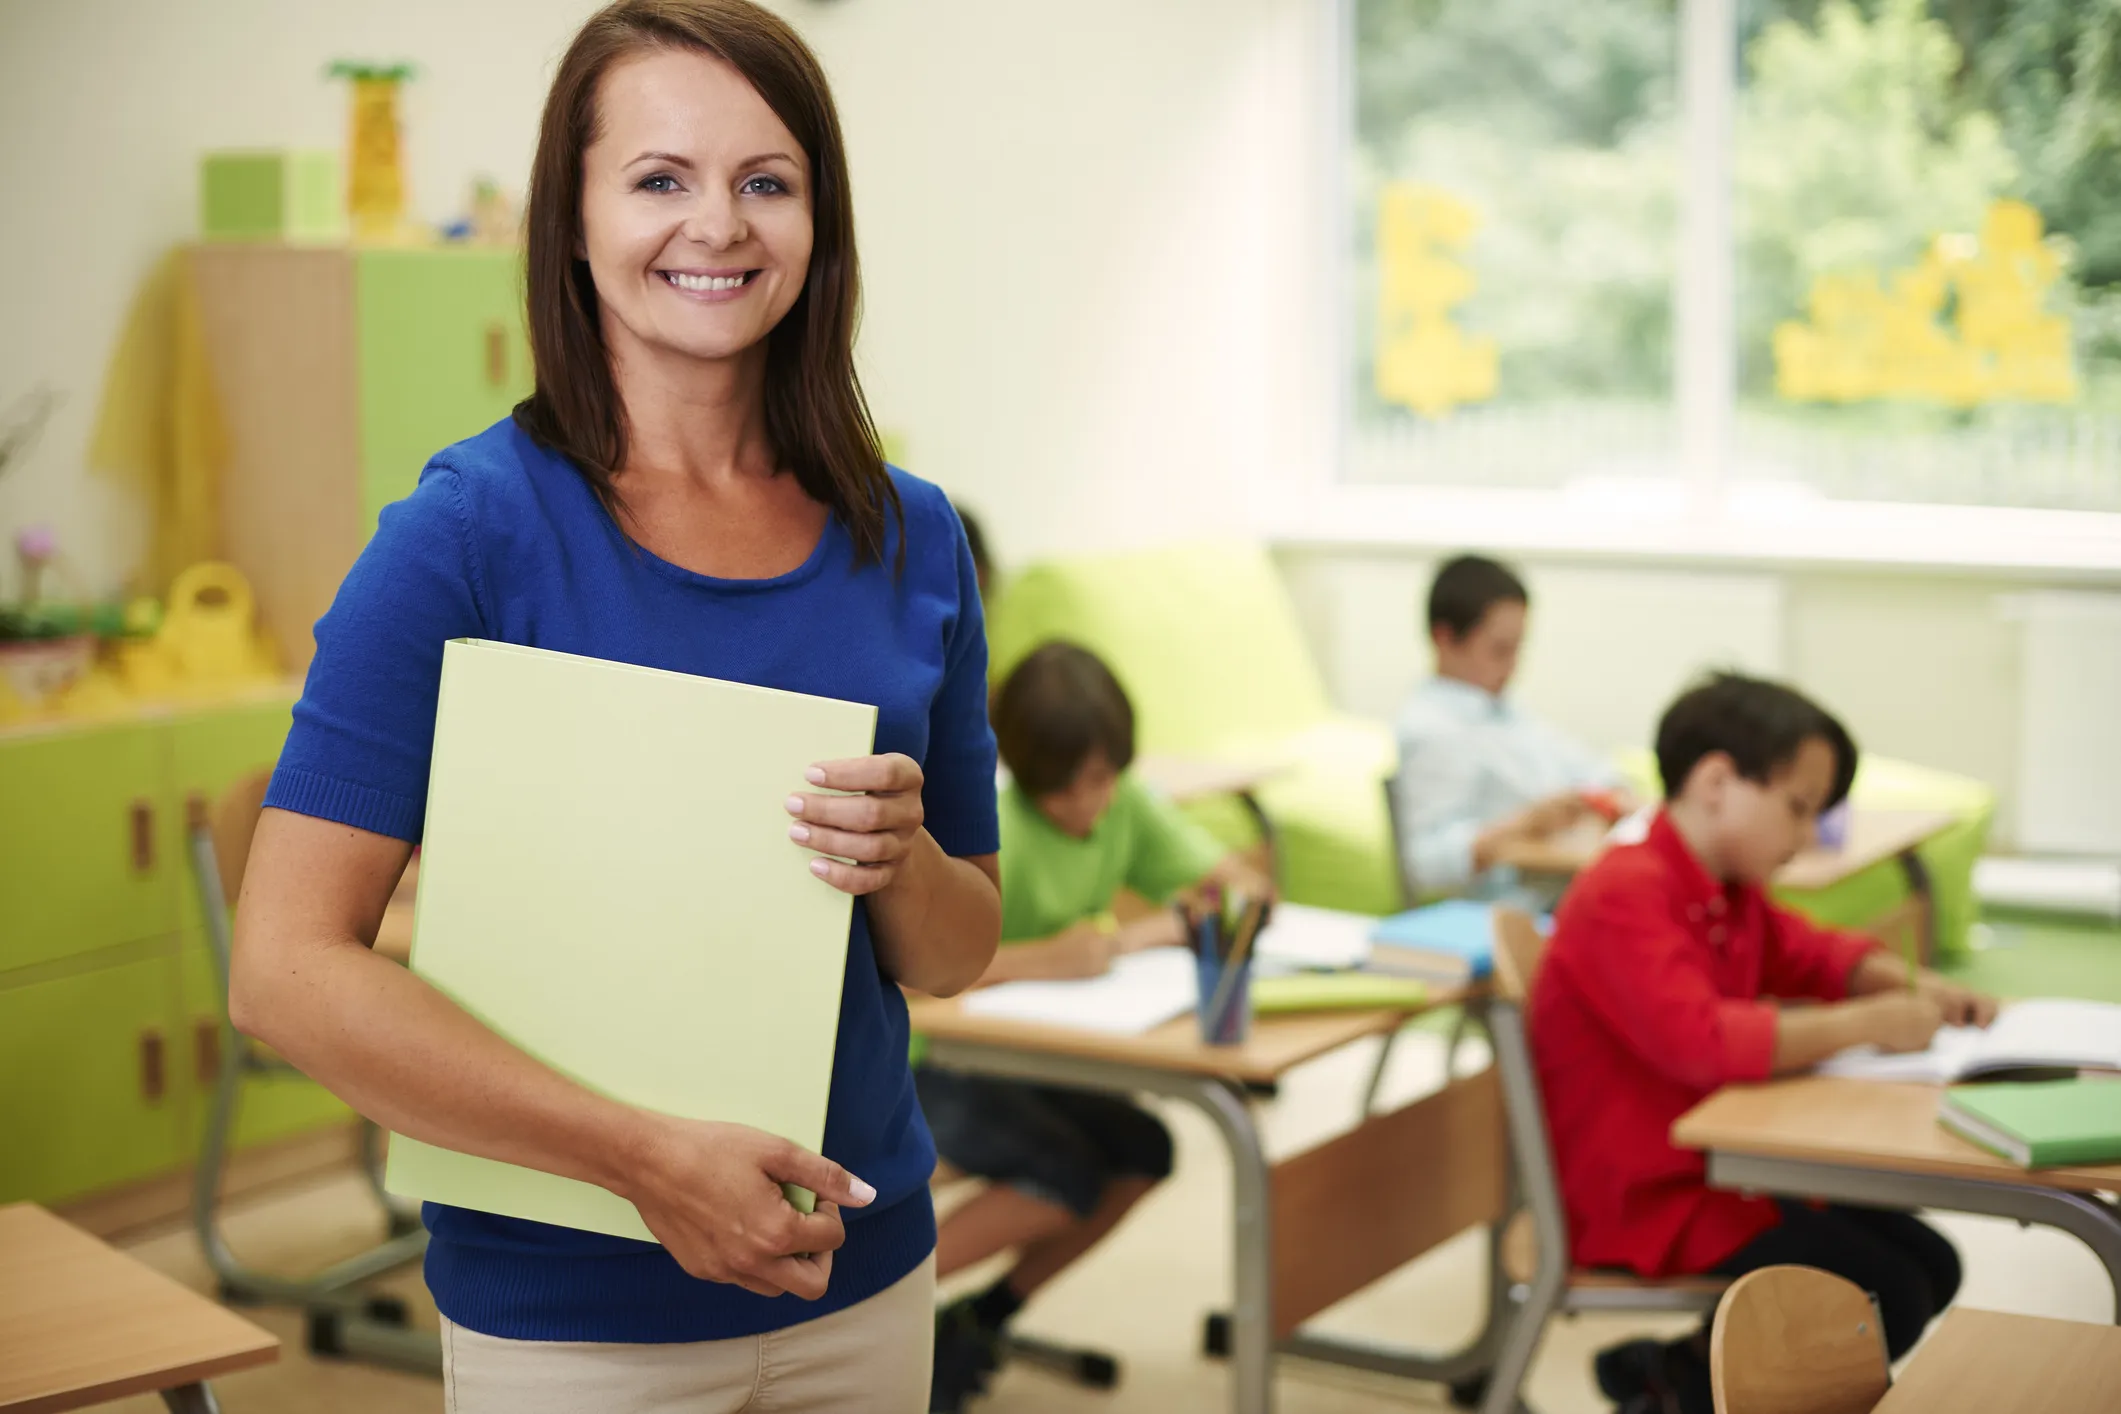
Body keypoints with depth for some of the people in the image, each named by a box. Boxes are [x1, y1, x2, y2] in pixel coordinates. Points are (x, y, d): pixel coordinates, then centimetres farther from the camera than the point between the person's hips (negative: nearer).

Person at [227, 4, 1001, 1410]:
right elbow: (289, 967, -19)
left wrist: (903, 862, -15)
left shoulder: (912, 536, 0)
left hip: (865, 1275, 5)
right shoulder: (469, 530, -14)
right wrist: (650, 1154, -23)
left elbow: (961, 953, 7)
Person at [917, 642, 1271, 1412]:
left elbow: (1243, 887, -5)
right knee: (1068, 1175, -23)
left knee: (1142, 1151, -11)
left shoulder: (1125, 806, -4)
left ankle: (978, 1321, 7)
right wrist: (1042, 958, -46)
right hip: (923, 1056, -7)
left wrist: (1138, 934, -22)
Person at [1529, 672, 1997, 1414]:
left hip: (1720, 1161, 11)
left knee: (1930, 1265, 4)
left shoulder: (1731, 894, 9)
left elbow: (1809, 954, 24)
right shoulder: (1627, 894, -23)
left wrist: (1912, 987, 3)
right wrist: (1868, 1024, -30)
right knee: (1886, 1300, -17)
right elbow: (1699, 1041, -36)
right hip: (1646, 1195, -10)